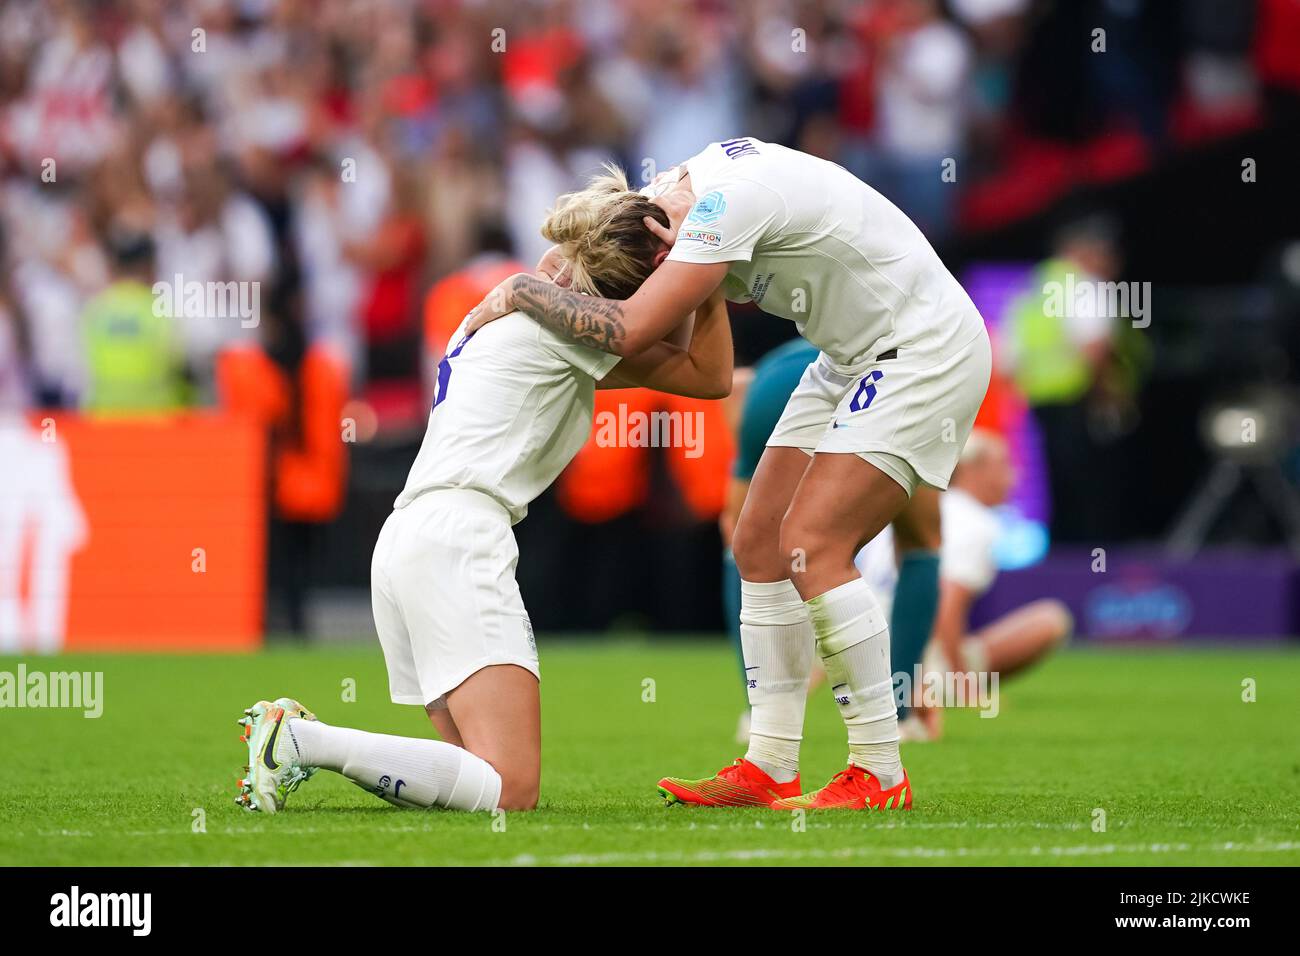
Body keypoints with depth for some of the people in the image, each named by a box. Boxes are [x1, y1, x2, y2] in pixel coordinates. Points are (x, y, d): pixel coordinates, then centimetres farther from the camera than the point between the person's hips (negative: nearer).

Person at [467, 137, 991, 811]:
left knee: (811, 547, -17)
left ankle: (880, 775, -10)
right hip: (853, 358, 10)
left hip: (923, 353, -10)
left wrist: (519, 291, -20)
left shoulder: (726, 201, -29)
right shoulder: (684, 187, 1)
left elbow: (630, 331, -31)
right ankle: (770, 769, 7)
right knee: (758, 547, 4)